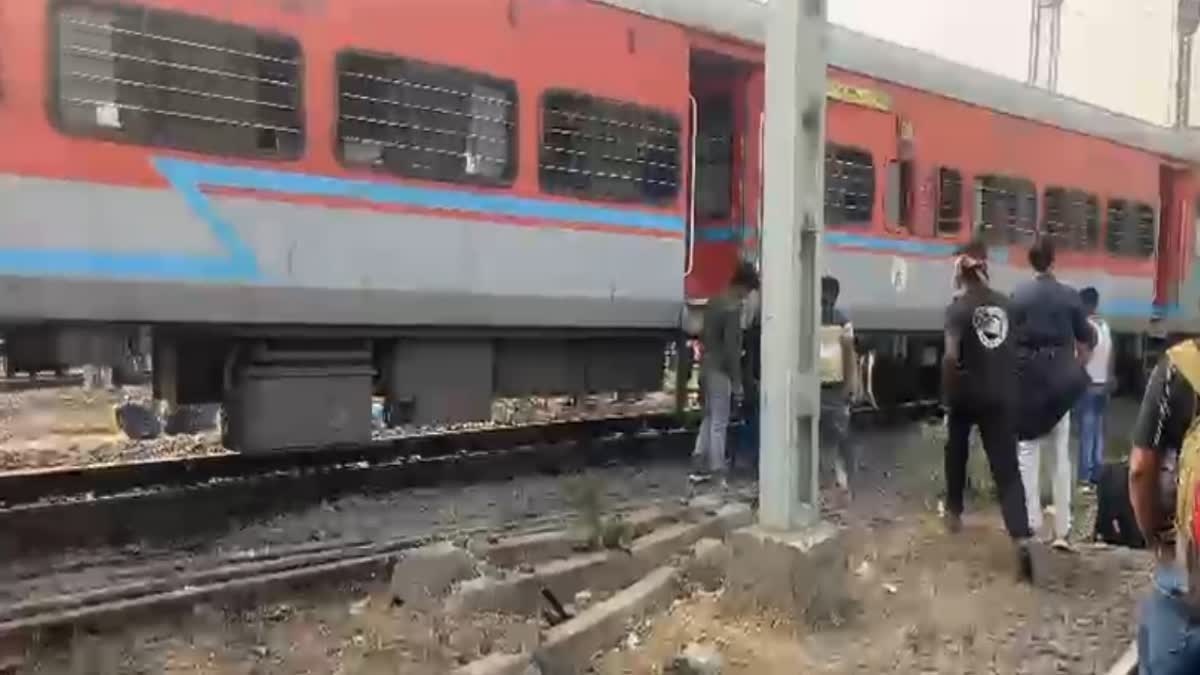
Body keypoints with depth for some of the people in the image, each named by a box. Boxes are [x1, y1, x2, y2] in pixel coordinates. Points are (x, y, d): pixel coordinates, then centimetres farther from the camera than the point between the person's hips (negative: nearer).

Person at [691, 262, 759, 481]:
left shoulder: (714, 302, 8)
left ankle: (701, 466, 19)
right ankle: (716, 470, 6)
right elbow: (731, 349, -21)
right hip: (720, 371, -9)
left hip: (706, 367, 9)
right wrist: (737, 383, -16)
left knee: (709, 418, 17)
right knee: (719, 423, 0)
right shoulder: (732, 309, -19)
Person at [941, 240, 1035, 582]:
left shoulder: (958, 307, -9)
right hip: (1002, 395, 3)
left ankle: (954, 511, 36)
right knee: (1007, 467, -1)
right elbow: (1015, 350, 13)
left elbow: (952, 355, -17)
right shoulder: (1005, 303, 7)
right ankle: (1021, 537, -16)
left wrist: (947, 392, -8)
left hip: (968, 393, -3)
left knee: (956, 450, 24)